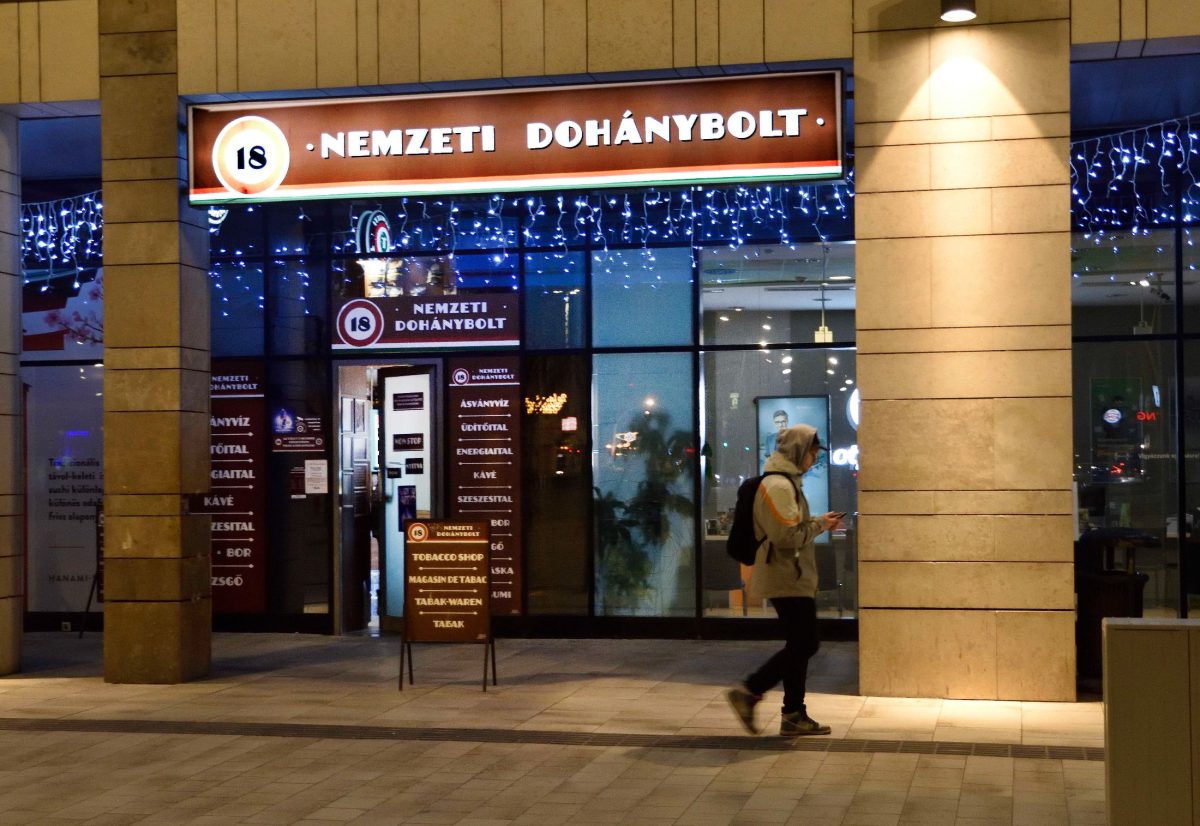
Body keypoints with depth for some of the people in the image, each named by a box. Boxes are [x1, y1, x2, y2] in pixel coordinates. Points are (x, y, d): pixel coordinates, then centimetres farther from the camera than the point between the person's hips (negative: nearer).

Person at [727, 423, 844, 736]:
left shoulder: (786, 482, 17)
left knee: (800, 645, 12)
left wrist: (818, 523, 10)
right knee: (803, 645, -9)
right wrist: (818, 525, -11)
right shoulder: (778, 486, -17)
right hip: (787, 578, -11)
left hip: (793, 578, 11)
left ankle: (795, 716, 16)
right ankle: (748, 692, -4)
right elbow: (786, 537, -23)